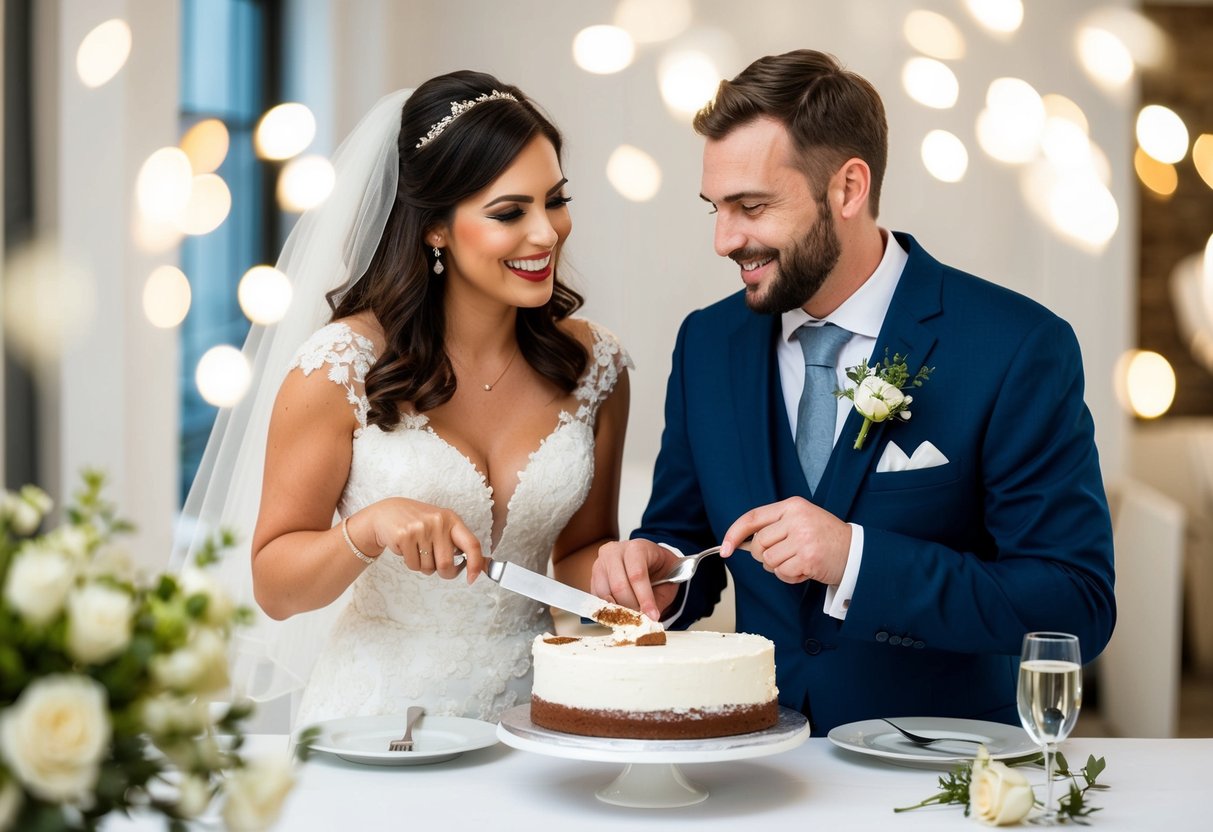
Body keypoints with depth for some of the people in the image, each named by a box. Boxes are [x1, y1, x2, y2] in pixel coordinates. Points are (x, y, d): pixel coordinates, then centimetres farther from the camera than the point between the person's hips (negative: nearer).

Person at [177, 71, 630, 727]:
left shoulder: (592, 366, 2)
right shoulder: (340, 369, -9)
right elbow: (273, 588, -4)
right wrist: (372, 528, -22)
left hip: (528, 704, 3)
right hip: (379, 708, -3)